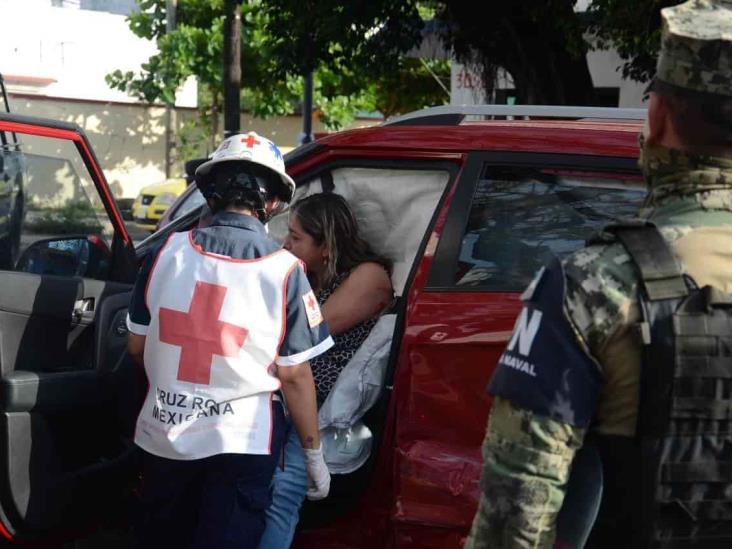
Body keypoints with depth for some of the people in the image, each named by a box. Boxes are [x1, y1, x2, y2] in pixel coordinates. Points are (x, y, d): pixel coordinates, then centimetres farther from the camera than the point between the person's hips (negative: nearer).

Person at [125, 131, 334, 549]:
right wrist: (314, 456, 1)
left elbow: (137, 347, 5)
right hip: (241, 441, -3)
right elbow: (295, 375, -10)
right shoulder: (284, 269, -13)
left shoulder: (168, 251, -5)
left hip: (164, 433, 3)